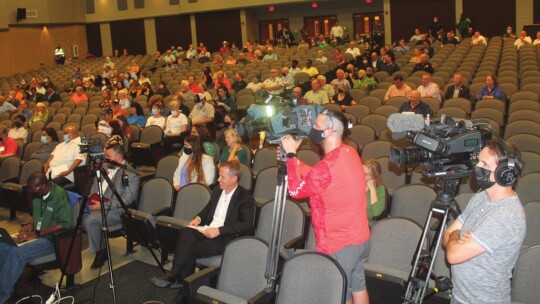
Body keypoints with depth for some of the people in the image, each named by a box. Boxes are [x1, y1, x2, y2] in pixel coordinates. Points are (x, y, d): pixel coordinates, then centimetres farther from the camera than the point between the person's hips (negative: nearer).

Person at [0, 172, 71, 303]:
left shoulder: (60, 195, -20)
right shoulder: (37, 194, 5)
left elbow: (63, 224, -24)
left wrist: (36, 233, -22)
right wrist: (30, 226, 0)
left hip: (52, 239, -8)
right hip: (36, 234, 8)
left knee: (17, 253, -28)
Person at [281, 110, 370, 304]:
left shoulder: (328, 166, -28)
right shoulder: (349, 153, 0)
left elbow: (296, 190, -13)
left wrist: (290, 154, -7)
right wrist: (294, 160, 5)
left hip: (339, 244, -9)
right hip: (360, 237, 9)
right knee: (358, 287, 22)